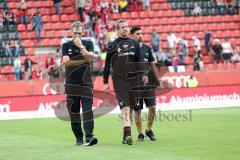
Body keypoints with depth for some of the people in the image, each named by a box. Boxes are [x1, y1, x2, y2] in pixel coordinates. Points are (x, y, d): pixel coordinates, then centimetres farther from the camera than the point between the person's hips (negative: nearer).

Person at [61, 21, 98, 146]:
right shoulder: (66, 46, 8)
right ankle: (79, 137, 12)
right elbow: (65, 62, -8)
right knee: (74, 112, 3)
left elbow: (90, 58, -10)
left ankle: (89, 137, -19)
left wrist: (80, 46, -12)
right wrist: (83, 61, -8)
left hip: (86, 83, -1)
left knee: (87, 110, -12)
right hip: (71, 83, 1)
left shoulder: (88, 44, 8)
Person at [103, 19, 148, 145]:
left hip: (134, 79, 4)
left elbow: (140, 60, 11)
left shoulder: (134, 44, 13)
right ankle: (127, 134, -22)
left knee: (130, 107, 7)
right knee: (124, 107, -14)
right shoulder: (112, 45, 4)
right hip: (119, 81, -4)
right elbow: (107, 65, 6)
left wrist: (144, 74, -5)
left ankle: (126, 135, 17)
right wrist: (105, 82, 3)